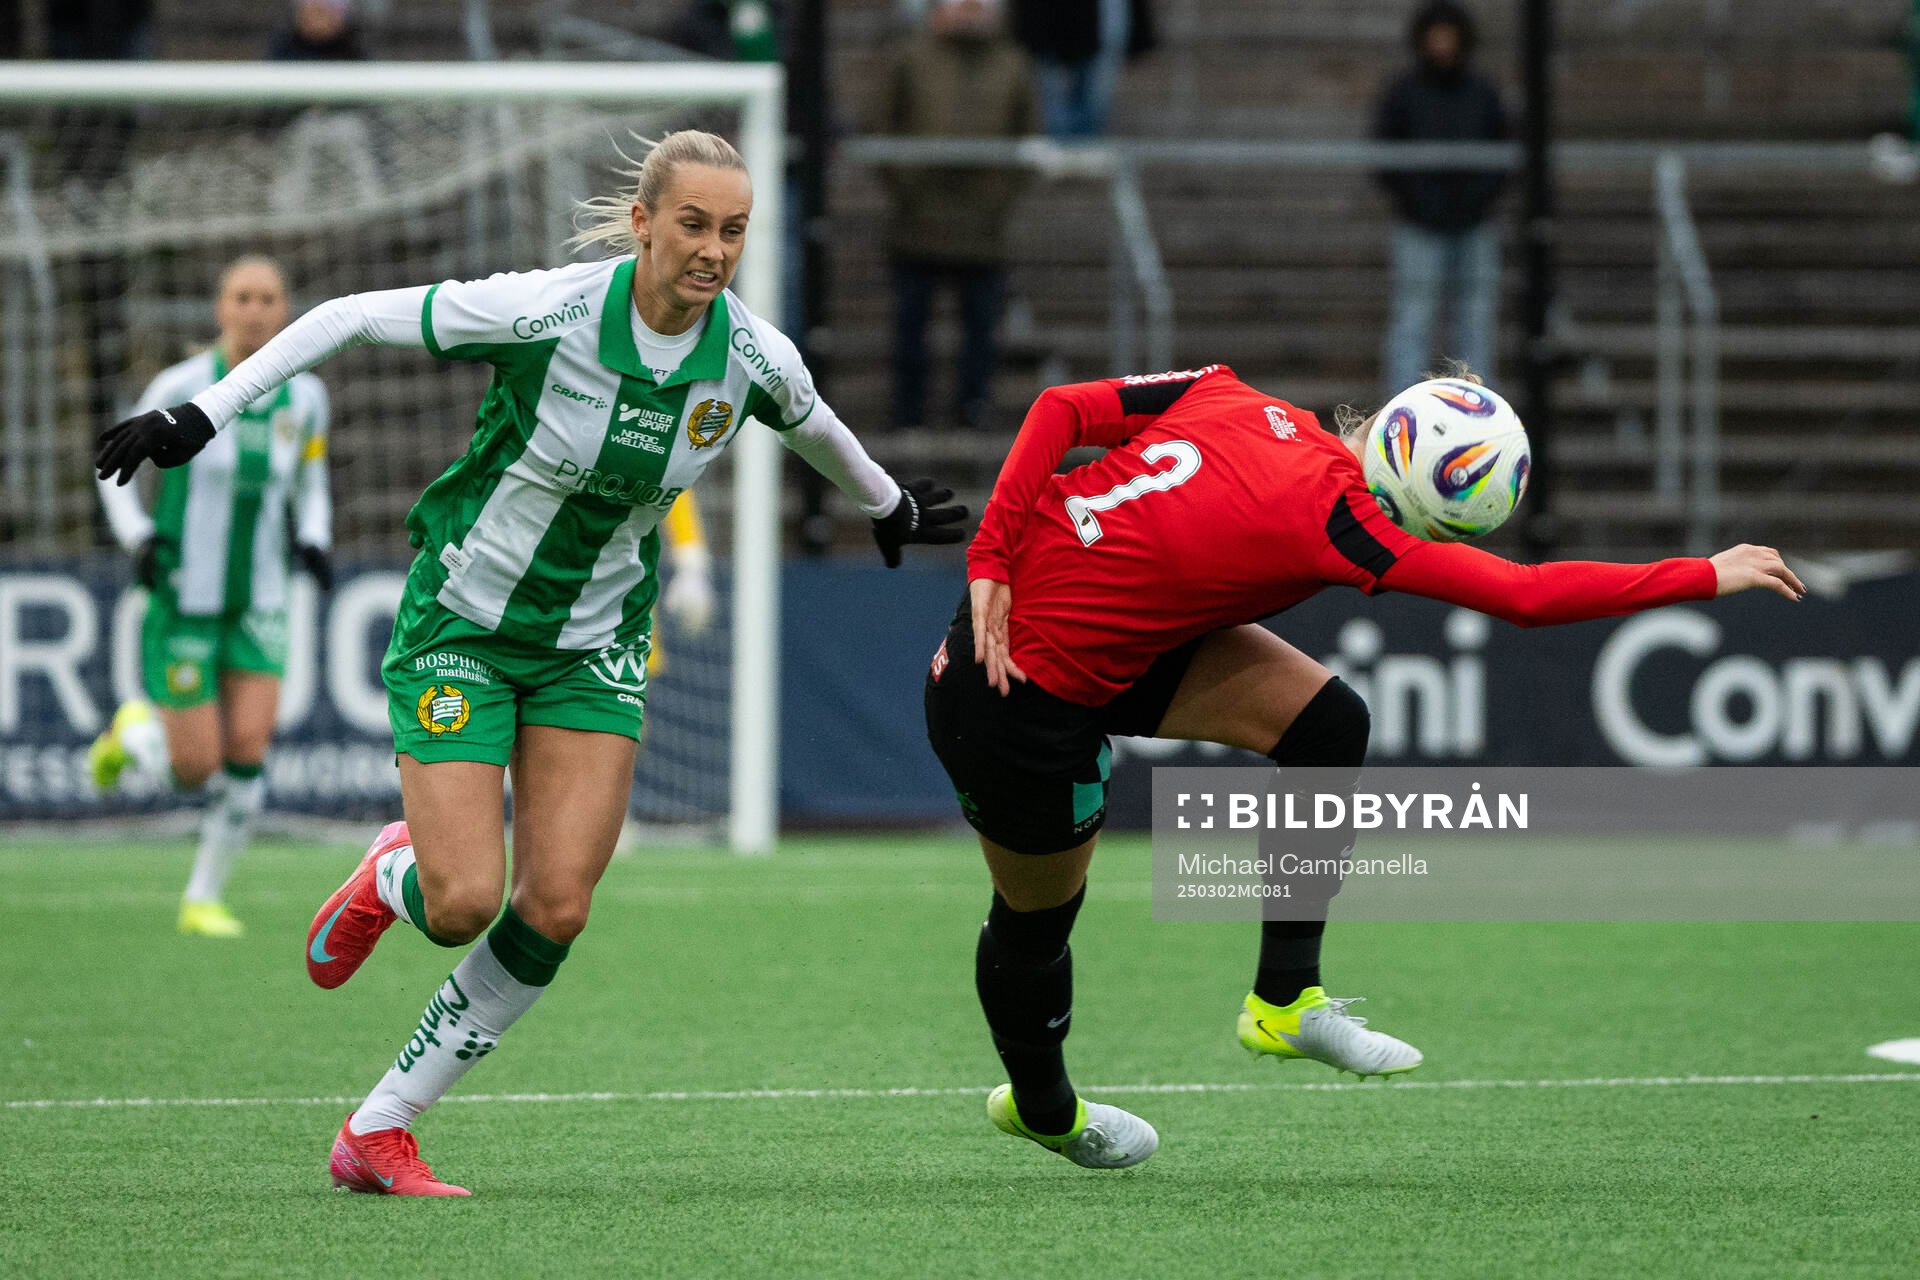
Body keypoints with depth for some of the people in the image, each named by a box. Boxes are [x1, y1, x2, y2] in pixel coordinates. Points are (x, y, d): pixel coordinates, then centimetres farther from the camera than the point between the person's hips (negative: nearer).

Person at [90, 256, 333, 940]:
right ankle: (135, 730, 30)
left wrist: (313, 538, -3)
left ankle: (204, 899, 6)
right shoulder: (181, 388, -11)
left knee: (249, 749, -11)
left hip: (259, 602, 3)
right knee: (192, 771, -5)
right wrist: (138, 538, -15)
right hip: (185, 597, -3)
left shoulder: (304, 397, 0)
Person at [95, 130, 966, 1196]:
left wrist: (888, 506, 33)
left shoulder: (753, 358, -11)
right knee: (463, 903, -15)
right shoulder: (543, 311, -24)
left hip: (593, 645, 4)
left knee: (555, 911, -9)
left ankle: (376, 1132, 5)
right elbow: (349, 318, -14)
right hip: (463, 620, -4)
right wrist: (202, 414, -16)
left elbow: (815, 426, 14)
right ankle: (393, 876, 25)